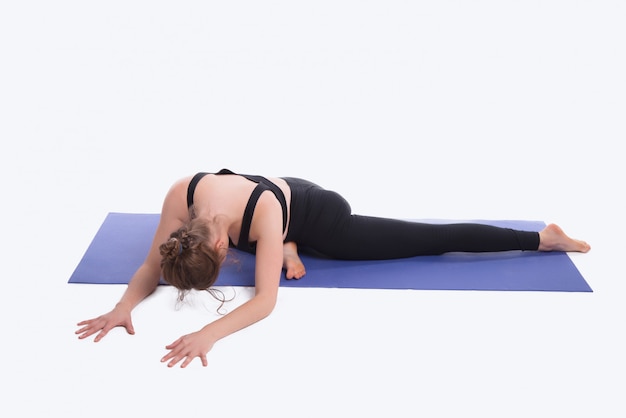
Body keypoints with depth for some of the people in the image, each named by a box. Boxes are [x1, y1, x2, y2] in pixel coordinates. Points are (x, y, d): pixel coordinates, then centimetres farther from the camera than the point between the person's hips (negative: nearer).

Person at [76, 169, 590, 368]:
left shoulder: (263, 216, -44)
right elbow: (153, 266, -19)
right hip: (288, 201, 6)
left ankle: (543, 237, 14)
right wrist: (123, 306, -35)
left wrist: (209, 334, -54)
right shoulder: (182, 197, -30)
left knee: (435, 239, 2)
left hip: (324, 219, -6)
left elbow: (265, 301, -42)